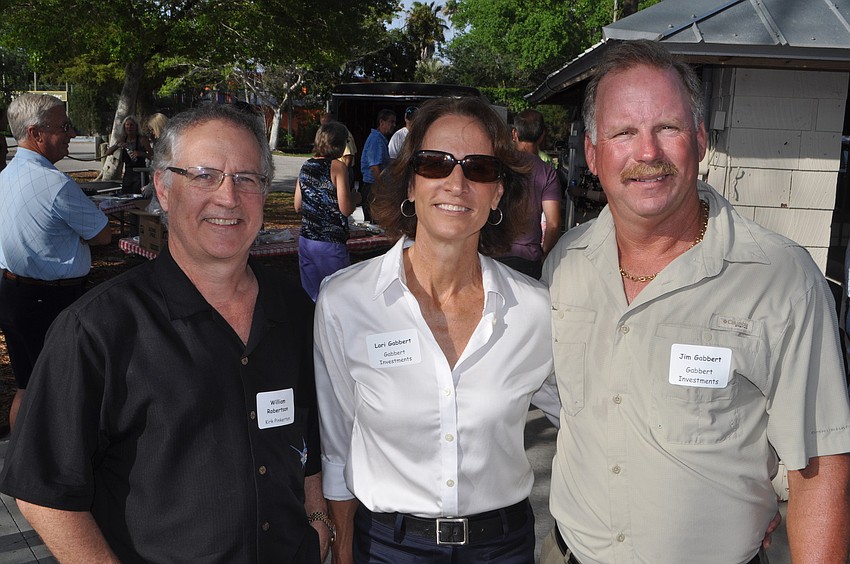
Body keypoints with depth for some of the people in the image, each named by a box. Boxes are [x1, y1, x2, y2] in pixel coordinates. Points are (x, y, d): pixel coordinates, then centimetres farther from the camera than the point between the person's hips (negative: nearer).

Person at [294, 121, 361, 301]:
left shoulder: (306, 166, 7)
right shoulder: (337, 167, -11)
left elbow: (298, 206, 13)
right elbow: (345, 209, -14)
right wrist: (356, 198, 5)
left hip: (305, 240, 6)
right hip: (330, 243, -6)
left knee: (311, 297, 13)